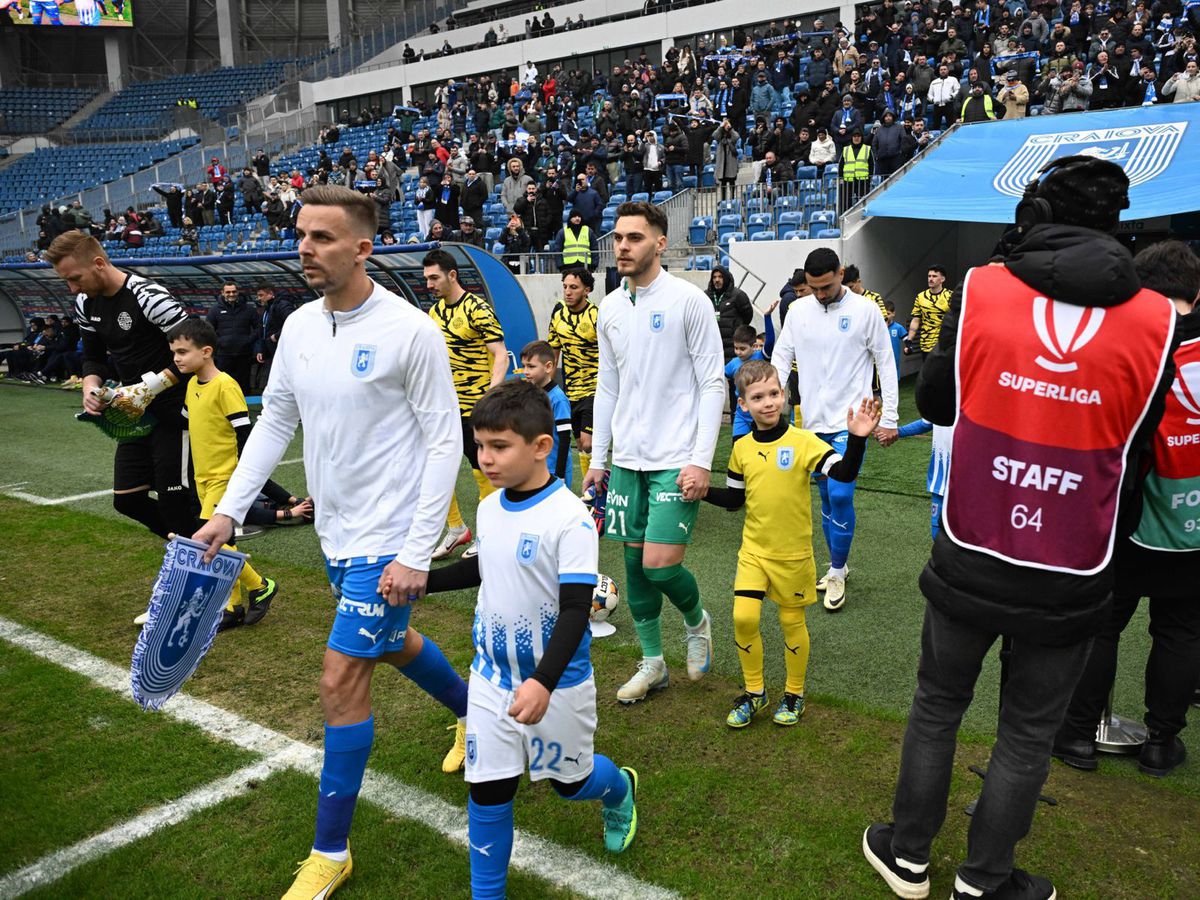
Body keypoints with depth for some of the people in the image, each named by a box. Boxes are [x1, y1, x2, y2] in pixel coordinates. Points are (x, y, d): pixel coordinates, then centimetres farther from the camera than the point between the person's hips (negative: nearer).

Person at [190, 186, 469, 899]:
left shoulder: (411, 330, -18)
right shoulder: (299, 326, 2)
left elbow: (445, 440, -17)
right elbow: (276, 420, 11)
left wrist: (416, 553, -20)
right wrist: (228, 510, 5)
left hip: (389, 539, -7)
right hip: (338, 532, 7)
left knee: (342, 679, -4)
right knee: (391, 642, 24)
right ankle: (477, 715, 52)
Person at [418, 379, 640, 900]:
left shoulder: (569, 518, -23)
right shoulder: (489, 509, -1)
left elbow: (576, 609, -25)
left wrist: (544, 682, -35)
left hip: (556, 681, -5)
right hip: (492, 675, 5)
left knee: (568, 779, 17)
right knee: (488, 789, 6)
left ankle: (620, 790, 51)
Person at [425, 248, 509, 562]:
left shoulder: (477, 309, -12)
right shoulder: (435, 311, 11)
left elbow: (501, 355, -17)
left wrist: (490, 395, -29)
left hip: (474, 407, -7)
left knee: (483, 472, 4)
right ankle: (456, 530, 23)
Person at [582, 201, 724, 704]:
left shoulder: (689, 301, -9)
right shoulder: (609, 308, 9)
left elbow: (712, 384, -9)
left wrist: (701, 460, -15)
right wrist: (597, 459, 12)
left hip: (676, 459, -6)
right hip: (627, 458, 6)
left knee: (660, 564, -11)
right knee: (634, 560, 9)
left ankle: (697, 620, 22)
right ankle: (652, 664, 26)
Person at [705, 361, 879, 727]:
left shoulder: (802, 442, -12)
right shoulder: (742, 448, 1)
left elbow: (844, 473, -22)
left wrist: (857, 437, -35)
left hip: (793, 553, -3)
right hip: (753, 549, 3)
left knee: (792, 622, 10)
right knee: (743, 617, -5)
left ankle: (794, 694, 31)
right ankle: (754, 693, 17)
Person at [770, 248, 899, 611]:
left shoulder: (865, 310, -6)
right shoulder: (798, 311, 3)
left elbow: (886, 364, -2)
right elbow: (781, 358, 6)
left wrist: (889, 418, -3)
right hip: (814, 421, 4)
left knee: (840, 495, -12)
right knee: (826, 497, 12)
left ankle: (837, 572, 6)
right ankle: (838, 565, 28)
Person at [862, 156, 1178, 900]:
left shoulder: (980, 290, -10)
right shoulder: (1156, 322, -8)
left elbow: (934, 402, 4)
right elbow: (1134, 456, 5)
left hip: (969, 563, 1)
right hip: (1070, 582, 0)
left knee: (936, 708, 20)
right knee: (1028, 737, 17)